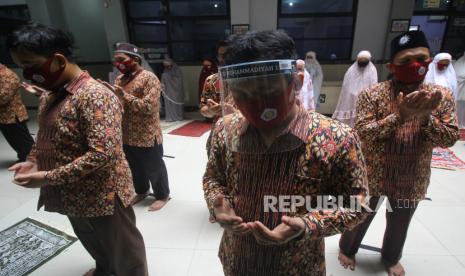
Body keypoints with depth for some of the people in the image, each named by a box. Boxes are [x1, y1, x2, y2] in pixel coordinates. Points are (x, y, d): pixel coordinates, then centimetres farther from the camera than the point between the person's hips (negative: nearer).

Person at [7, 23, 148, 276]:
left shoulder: (95, 96, -25)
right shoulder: (49, 95, 6)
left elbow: (103, 153, -31)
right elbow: (45, 136, 19)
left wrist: (49, 178, -24)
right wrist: (33, 161, 0)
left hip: (102, 196, -9)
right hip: (72, 195, 10)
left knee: (122, 250, 14)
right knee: (92, 242, 33)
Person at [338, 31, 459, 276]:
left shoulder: (441, 96, -5)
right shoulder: (372, 94, -15)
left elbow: (450, 138, -7)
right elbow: (361, 133, -22)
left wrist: (426, 117, -24)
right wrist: (399, 116, -32)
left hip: (412, 180, 4)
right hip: (372, 176, -3)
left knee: (399, 225, 25)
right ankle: (347, 249, 46)